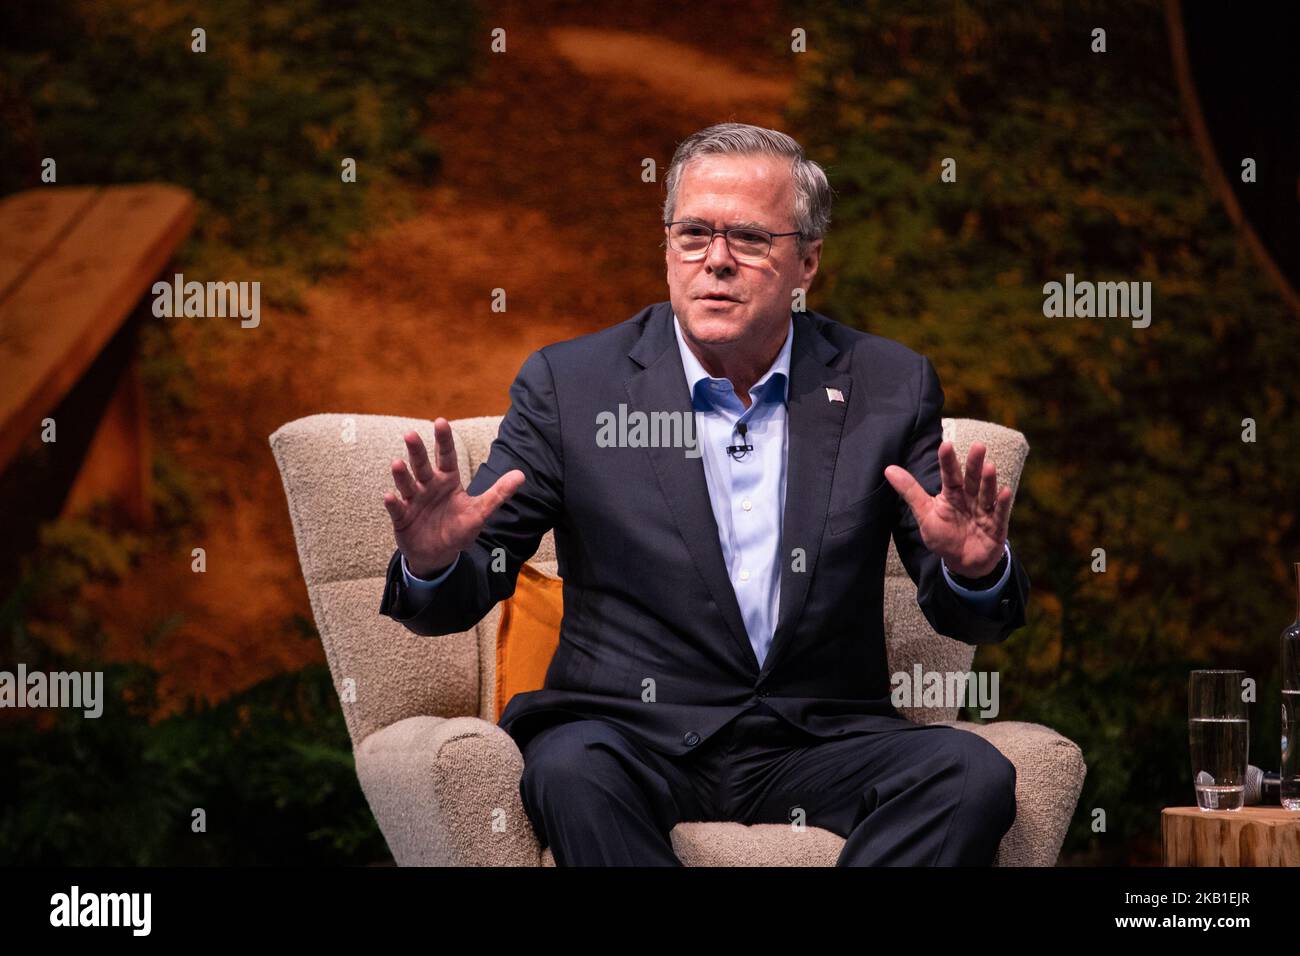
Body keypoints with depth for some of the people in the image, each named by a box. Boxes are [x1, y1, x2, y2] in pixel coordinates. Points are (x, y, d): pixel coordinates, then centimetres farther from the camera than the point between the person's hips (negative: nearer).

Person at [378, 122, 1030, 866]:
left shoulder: (888, 386, 6)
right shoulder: (569, 384, 2)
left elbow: (965, 620, 6)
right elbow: (462, 598, 3)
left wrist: (974, 570, -18)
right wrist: (433, 562, -21)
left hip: (819, 740, 2)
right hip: (633, 732, -1)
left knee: (974, 775, -27)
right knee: (569, 771, -35)